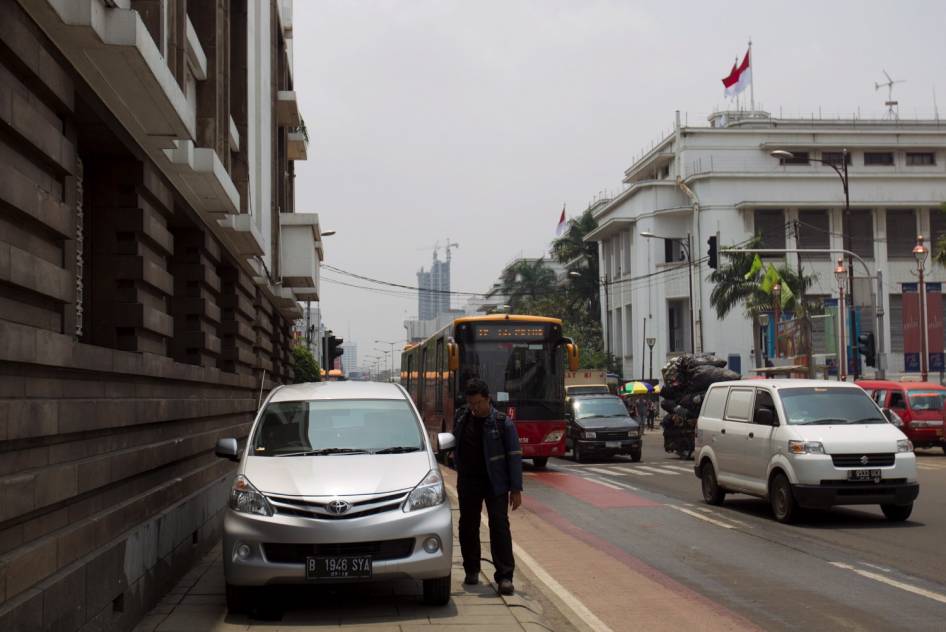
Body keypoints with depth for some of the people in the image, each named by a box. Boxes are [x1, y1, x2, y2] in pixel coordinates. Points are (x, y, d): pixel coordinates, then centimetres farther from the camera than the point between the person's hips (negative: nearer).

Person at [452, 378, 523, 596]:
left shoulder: (502, 423, -9)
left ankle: (504, 577, -7)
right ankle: (471, 571, 24)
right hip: (468, 482, 4)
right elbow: (455, 444, 19)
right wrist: (460, 472, 12)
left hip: (495, 482, -4)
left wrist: (516, 489, -11)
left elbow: (514, 456, -7)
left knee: (499, 526, -8)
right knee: (468, 526, 10)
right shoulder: (462, 417, 4)